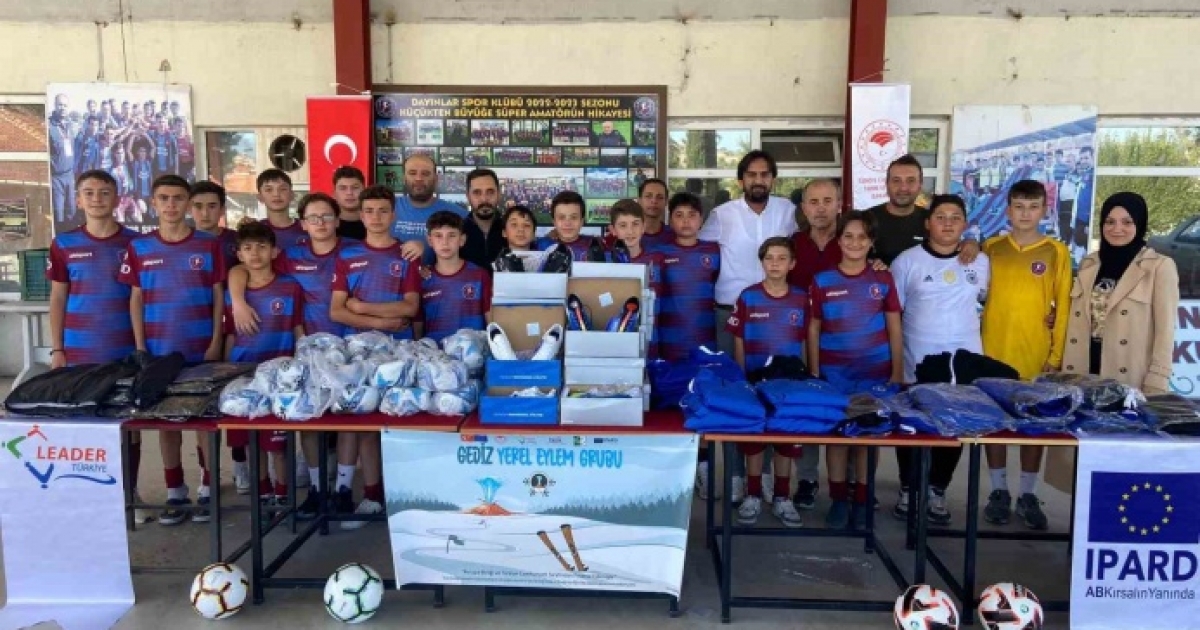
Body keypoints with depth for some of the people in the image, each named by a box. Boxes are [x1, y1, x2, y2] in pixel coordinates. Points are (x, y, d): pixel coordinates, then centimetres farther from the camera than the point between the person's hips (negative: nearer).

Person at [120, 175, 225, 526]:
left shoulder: (209, 245, 0)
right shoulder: (139, 248, 5)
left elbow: (218, 296, 1)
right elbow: (136, 299, 7)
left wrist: (216, 342, -6)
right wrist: (140, 347, 1)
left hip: (202, 351, -2)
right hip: (159, 352, 2)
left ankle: (208, 490, 14)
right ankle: (175, 493, 17)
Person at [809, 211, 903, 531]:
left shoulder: (883, 280, 3)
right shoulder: (822, 281, 1)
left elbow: (894, 329, 6)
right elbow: (813, 330, 4)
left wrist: (897, 372, 2)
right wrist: (813, 373, 1)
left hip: (875, 373, 0)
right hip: (834, 374, 0)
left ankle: (861, 501, 15)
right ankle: (838, 500, 13)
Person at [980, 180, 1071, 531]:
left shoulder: (1057, 252, 1)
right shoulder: (991, 248, 4)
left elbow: (1063, 307, 0)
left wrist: (1056, 355, -4)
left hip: (1037, 354, -1)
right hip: (993, 351, 1)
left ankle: (1028, 496, 18)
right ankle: (999, 491, 19)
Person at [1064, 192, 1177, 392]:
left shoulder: (1160, 266, -3)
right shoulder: (1088, 264, 11)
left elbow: (1165, 330, -7)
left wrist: (1155, 386, -12)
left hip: (1131, 382, -4)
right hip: (1083, 375, 4)